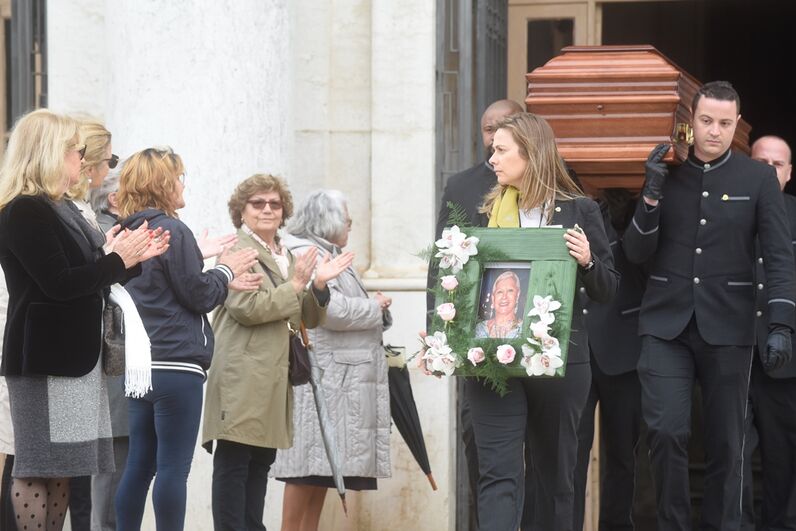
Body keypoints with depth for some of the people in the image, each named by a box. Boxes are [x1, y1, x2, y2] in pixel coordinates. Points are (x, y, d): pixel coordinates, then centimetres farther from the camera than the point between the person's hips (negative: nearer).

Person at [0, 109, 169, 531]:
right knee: (37, 468, -8)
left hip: (73, 353, 10)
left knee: (60, 470, 9)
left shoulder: (62, 208, 17)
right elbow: (59, 283, -22)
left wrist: (134, 258, 13)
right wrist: (118, 259, -12)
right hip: (45, 357, -10)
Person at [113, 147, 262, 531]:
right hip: (176, 366, -8)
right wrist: (225, 270, 8)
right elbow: (198, 295, -10)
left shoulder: (131, 234, 13)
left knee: (139, 466, 11)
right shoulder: (173, 231, -12)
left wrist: (223, 280, 20)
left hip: (139, 367, 8)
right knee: (173, 468, -5)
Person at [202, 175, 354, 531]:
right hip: (244, 377, -8)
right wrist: (295, 285, -8)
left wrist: (319, 285, 3)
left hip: (275, 377, 8)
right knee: (233, 462, -9)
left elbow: (308, 319, 21)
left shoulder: (288, 257, 22)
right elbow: (246, 307, -16)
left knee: (262, 461, 8)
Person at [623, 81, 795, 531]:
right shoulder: (665, 173, 7)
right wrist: (652, 195, -9)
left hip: (727, 326, -1)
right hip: (666, 325, 1)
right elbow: (636, 253, 6)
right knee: (667, 431, -9)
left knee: (726, 441, 5)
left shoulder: (759, 179, 2)